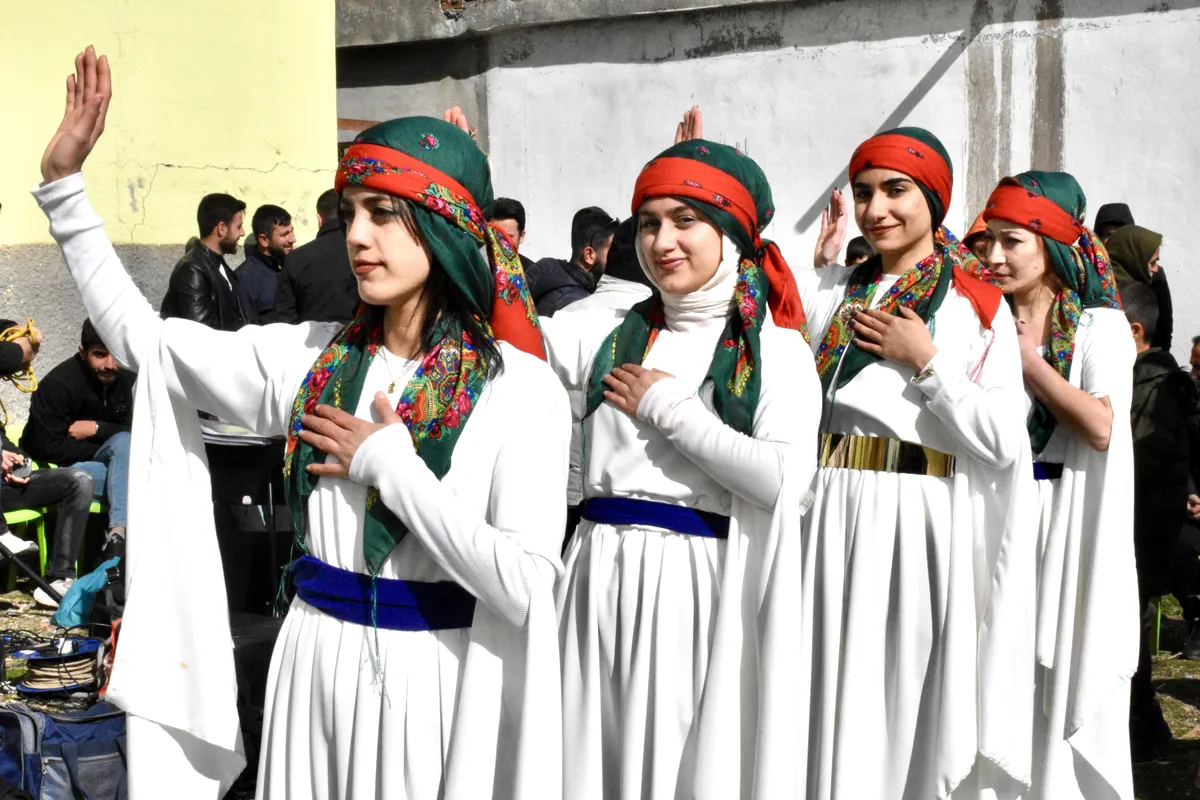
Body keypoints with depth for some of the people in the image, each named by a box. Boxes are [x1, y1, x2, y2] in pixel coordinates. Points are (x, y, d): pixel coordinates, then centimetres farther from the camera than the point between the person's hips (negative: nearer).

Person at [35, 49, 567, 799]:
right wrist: (65, 180, 3)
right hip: (316, 665, 4)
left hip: (439, 678, -4)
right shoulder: (311, 358, 0)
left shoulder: (522, 390, -13)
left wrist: (389, 464, -17)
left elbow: (524, 584, -21)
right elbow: (140, 336, 7)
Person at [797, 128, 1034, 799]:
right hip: (828, 517, 3)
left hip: (919, 525, -3)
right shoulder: (831, 291, 13)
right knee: (830, 708, 4)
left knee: (908, 709, 1)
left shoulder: (977, 307, 4)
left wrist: (925, 361, -9)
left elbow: (1002, 443, -5)